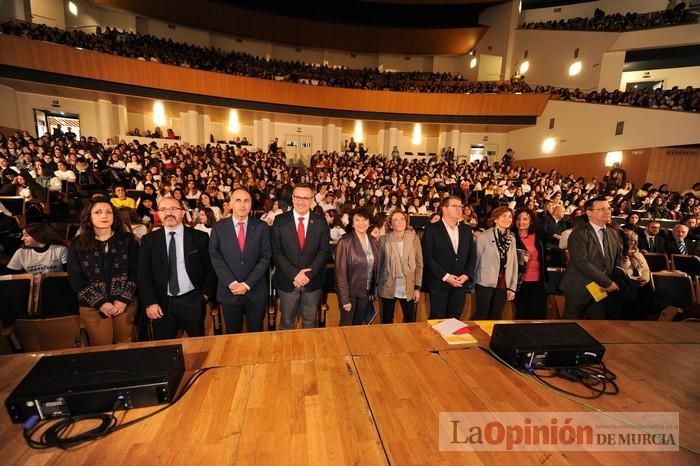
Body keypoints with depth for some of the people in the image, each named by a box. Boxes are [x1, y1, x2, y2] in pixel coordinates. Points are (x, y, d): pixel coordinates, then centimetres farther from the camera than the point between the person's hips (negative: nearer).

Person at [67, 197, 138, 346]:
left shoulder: (127, 240, -1)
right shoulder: (77, 244, -1)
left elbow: (135, 272, -3)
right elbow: (75, 279, -3)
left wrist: (124, 299, -12)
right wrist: (99, 302, -11)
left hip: (125, 304, 0)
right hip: (92, 307, 0)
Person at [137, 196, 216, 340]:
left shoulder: (200, 237, -2)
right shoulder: (149, 240, 2)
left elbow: (211, 268, 3)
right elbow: (143, 274, 1)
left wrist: (205, 294, -2)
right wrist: (150, 303, -6)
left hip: (192, 301, -1)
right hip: (162, 303, 1)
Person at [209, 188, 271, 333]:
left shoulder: (261, 227, -2)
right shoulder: (218, 227, 0)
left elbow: (265, 257, -5)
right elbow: (215, 257, -4)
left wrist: (247, 284, -12)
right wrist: (231, 283, -14)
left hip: (256, 290, 0)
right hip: (229, 290, 1)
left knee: (256, 332, 15)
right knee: (232, 334, 16)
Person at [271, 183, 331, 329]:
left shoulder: (321, 221, -3)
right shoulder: (280, 220, -5)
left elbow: (324, 250, -5)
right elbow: (276, 252, -8)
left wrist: (308, 274, -16)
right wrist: (294, 274, -17)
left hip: (313, 281, 1)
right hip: (287, 281, 0)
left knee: (310, 322, 18)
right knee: (286, 322, 17)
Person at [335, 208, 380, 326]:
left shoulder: (374, 241, 2)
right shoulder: (345, 241, -16)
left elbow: (375, 267, 9)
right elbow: (340, 272, -16)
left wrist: (373, 290, 6)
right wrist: (344, 298, -17)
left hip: (366, 292, 5)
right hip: (350, 292, -5)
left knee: (358, 324, 20)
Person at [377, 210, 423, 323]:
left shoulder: (414, 238, -2)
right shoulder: (384, 239, -4)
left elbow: (419, 264, 0)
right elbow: (379, 263, 1)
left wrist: (417, 287, -3)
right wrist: (377, 285, 2)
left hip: (408, 289, 1)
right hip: (388, 288, 0)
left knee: (411, 320, 9)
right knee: (387, 320, 13)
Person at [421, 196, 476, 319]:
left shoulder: (466, 229, 9)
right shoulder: (432, 229, -7)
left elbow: (472, 255, 10)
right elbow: (428, 257, -12)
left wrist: (467, 274, -4)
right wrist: (445, 276, -15)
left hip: (461, 283, 4)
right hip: (439, 283, -4)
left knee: (455, 319, 13)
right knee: (438, 320, 5)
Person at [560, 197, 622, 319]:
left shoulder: (614, 234, 12)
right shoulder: (579, 234, -12)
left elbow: (617, 261, 13)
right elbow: (582, 263, -20)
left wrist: (612, 283, -3)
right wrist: (608, 283, -16)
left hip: (601, 291, 6)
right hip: (579, 290, -6)